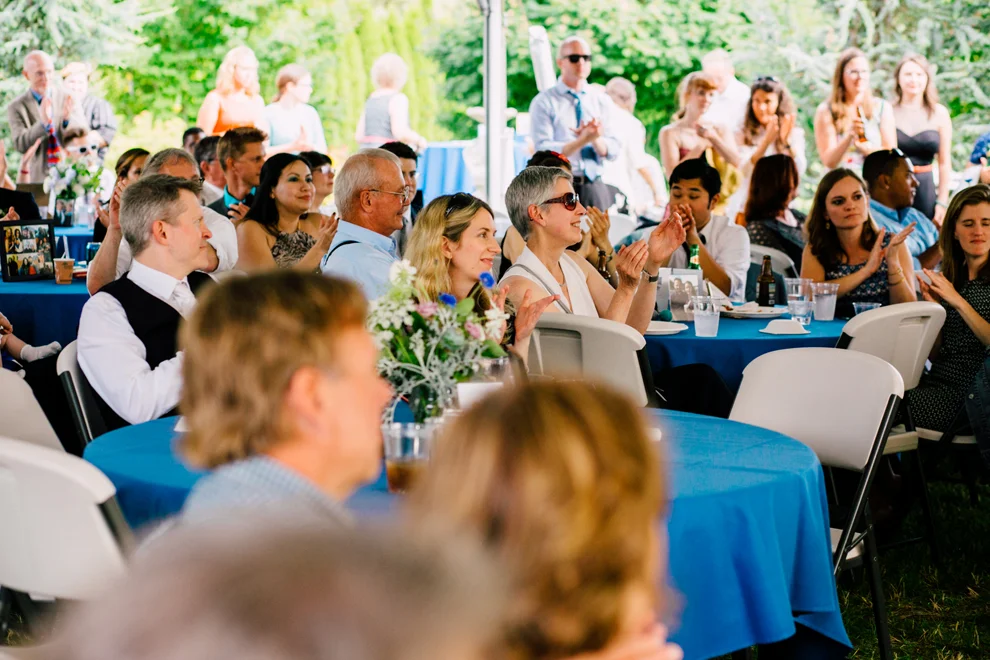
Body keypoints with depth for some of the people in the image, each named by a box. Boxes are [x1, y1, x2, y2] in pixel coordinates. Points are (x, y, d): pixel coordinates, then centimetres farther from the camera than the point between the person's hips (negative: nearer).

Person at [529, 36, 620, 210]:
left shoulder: (602, 101, 13)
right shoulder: (544, 102, 1)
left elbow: (613, 151, 6)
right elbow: (543, 150, -10)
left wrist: (595, 138, -14)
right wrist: (582, 141, -20)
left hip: (595, 188, 3)